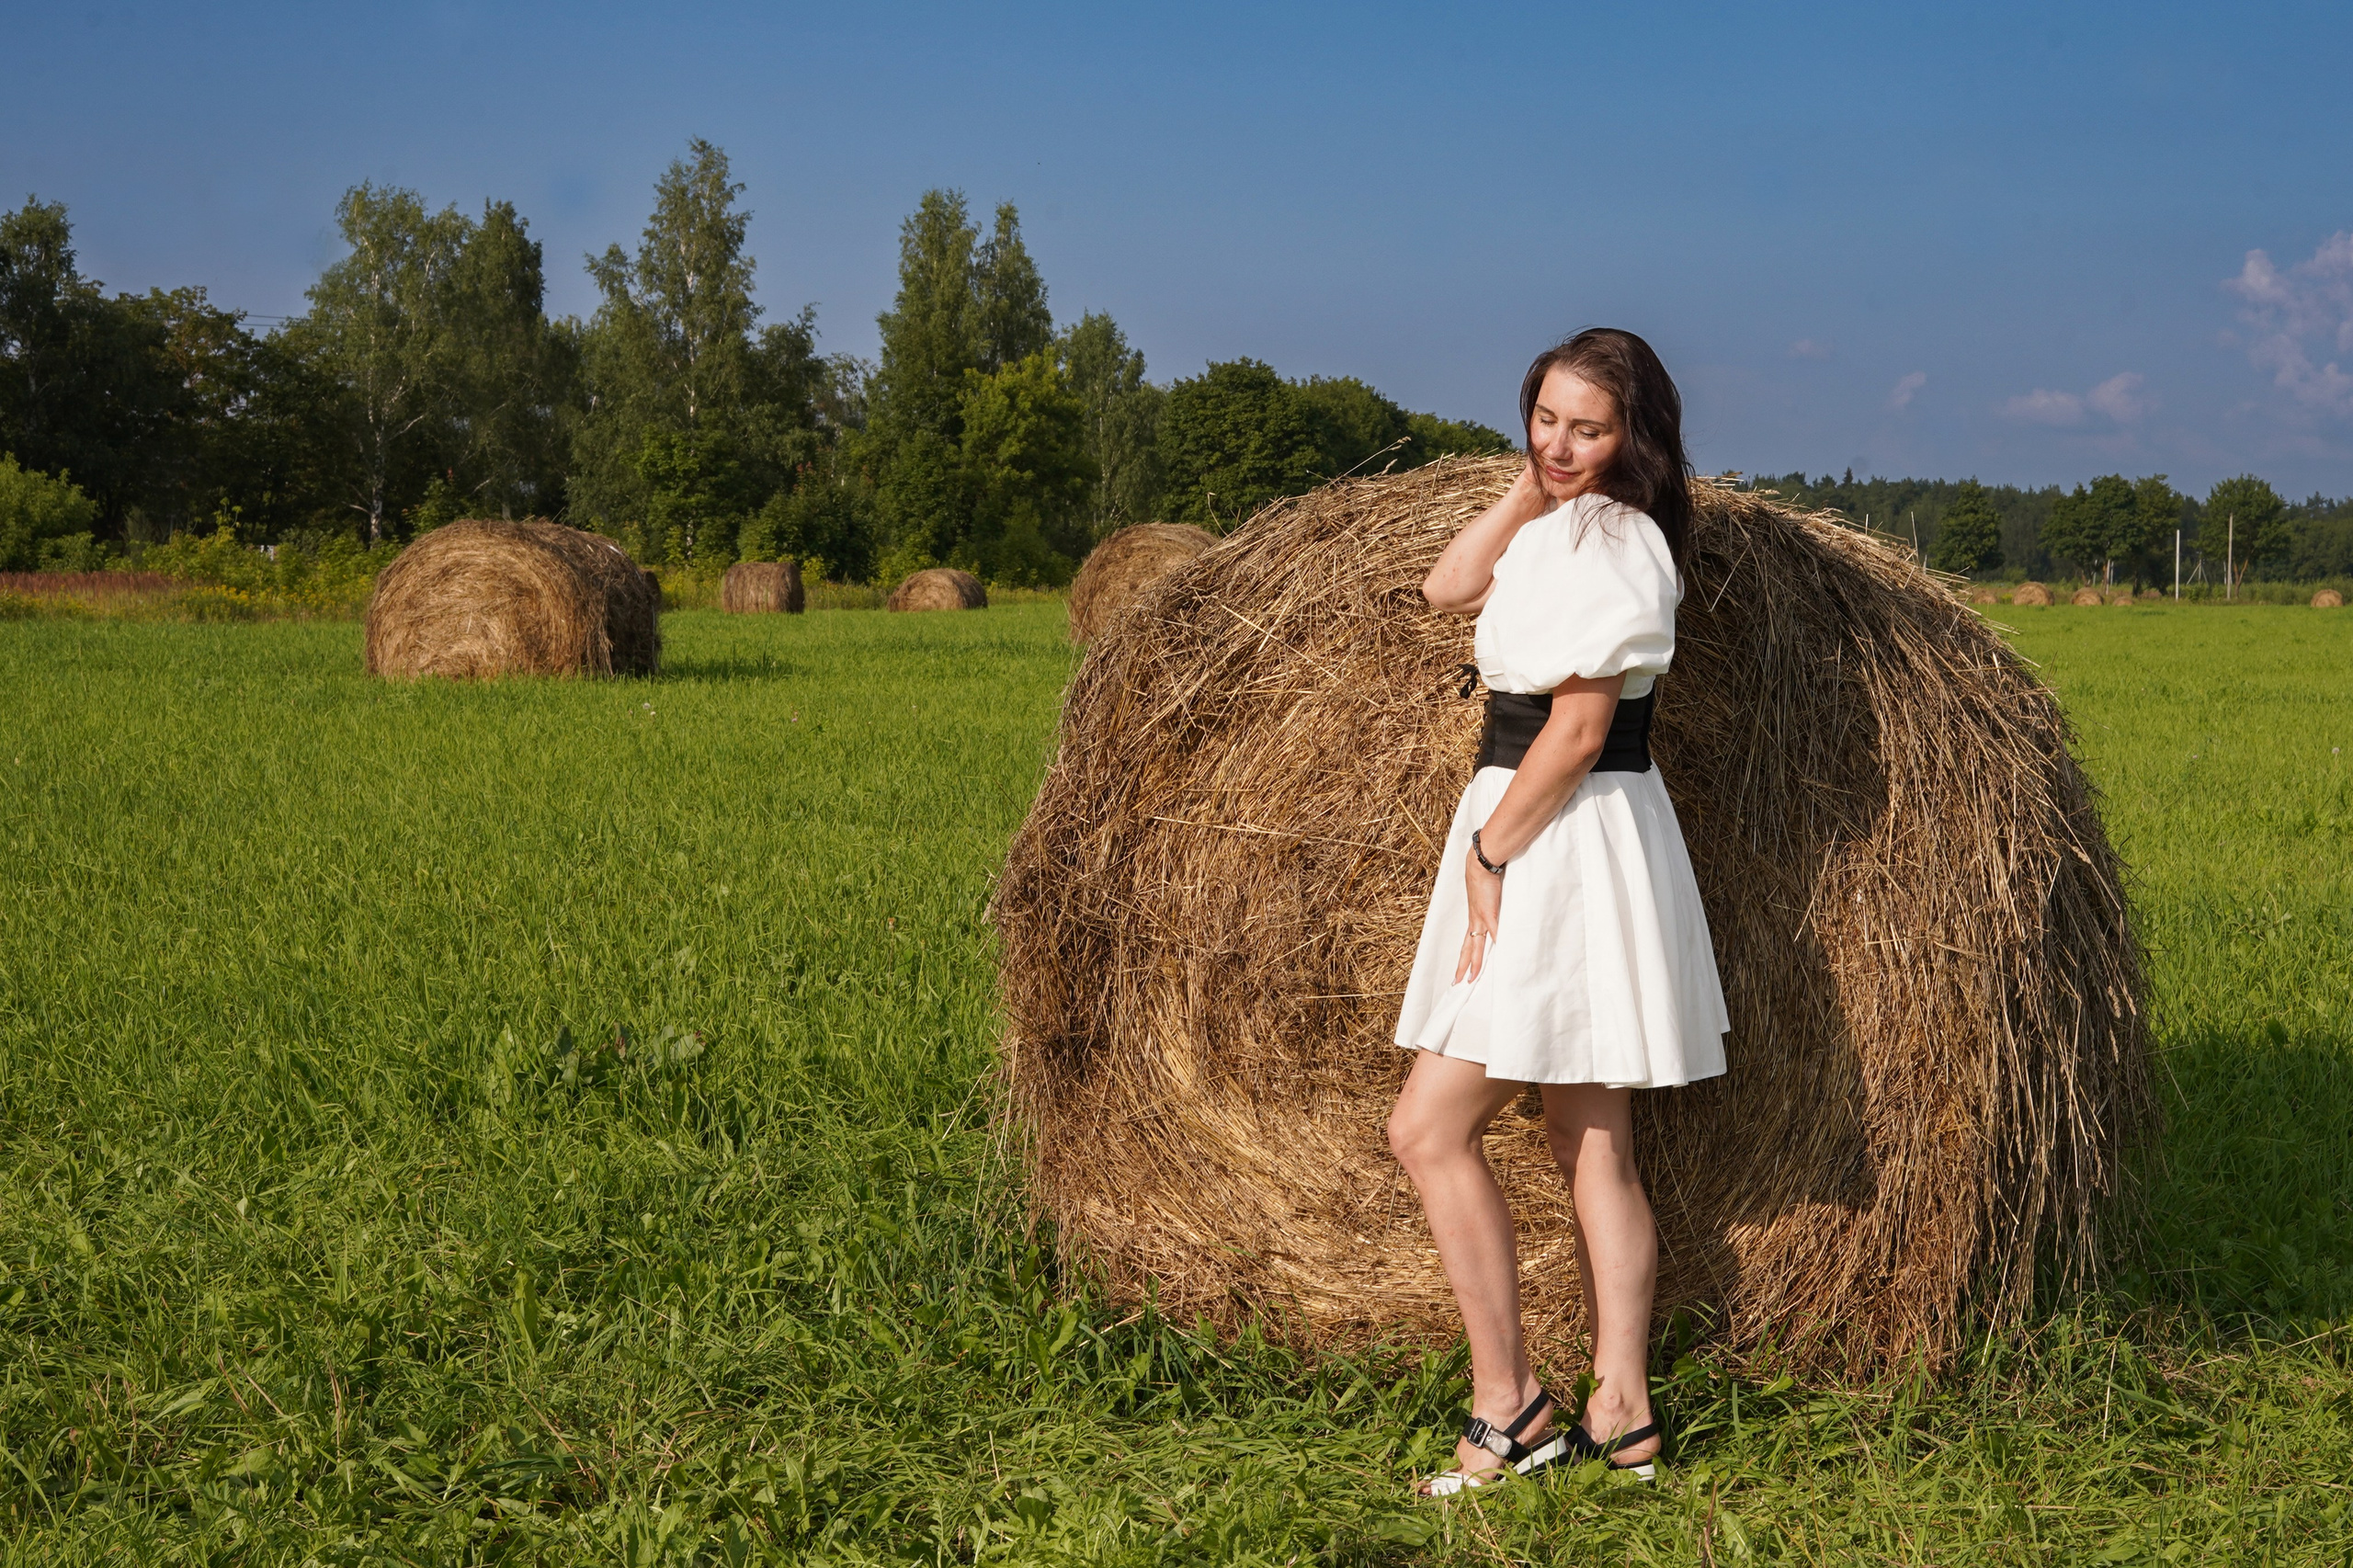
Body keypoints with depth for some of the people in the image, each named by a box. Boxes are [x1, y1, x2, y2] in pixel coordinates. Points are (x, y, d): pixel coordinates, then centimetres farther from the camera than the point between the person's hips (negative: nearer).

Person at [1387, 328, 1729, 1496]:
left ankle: (1508, 1400, -2)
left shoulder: (1612, 540, -16)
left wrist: (1488, 850, -13)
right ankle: (1619, 1412, 13)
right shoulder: (1559, 529, 14)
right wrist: (1531, 488, 5)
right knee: (1593, 1149, 9)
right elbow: (1446, 588, 11)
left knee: (1429, 1127, -8)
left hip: (1566, 849, -10)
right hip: (1542, 844, 10)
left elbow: (1579, 729, -19)